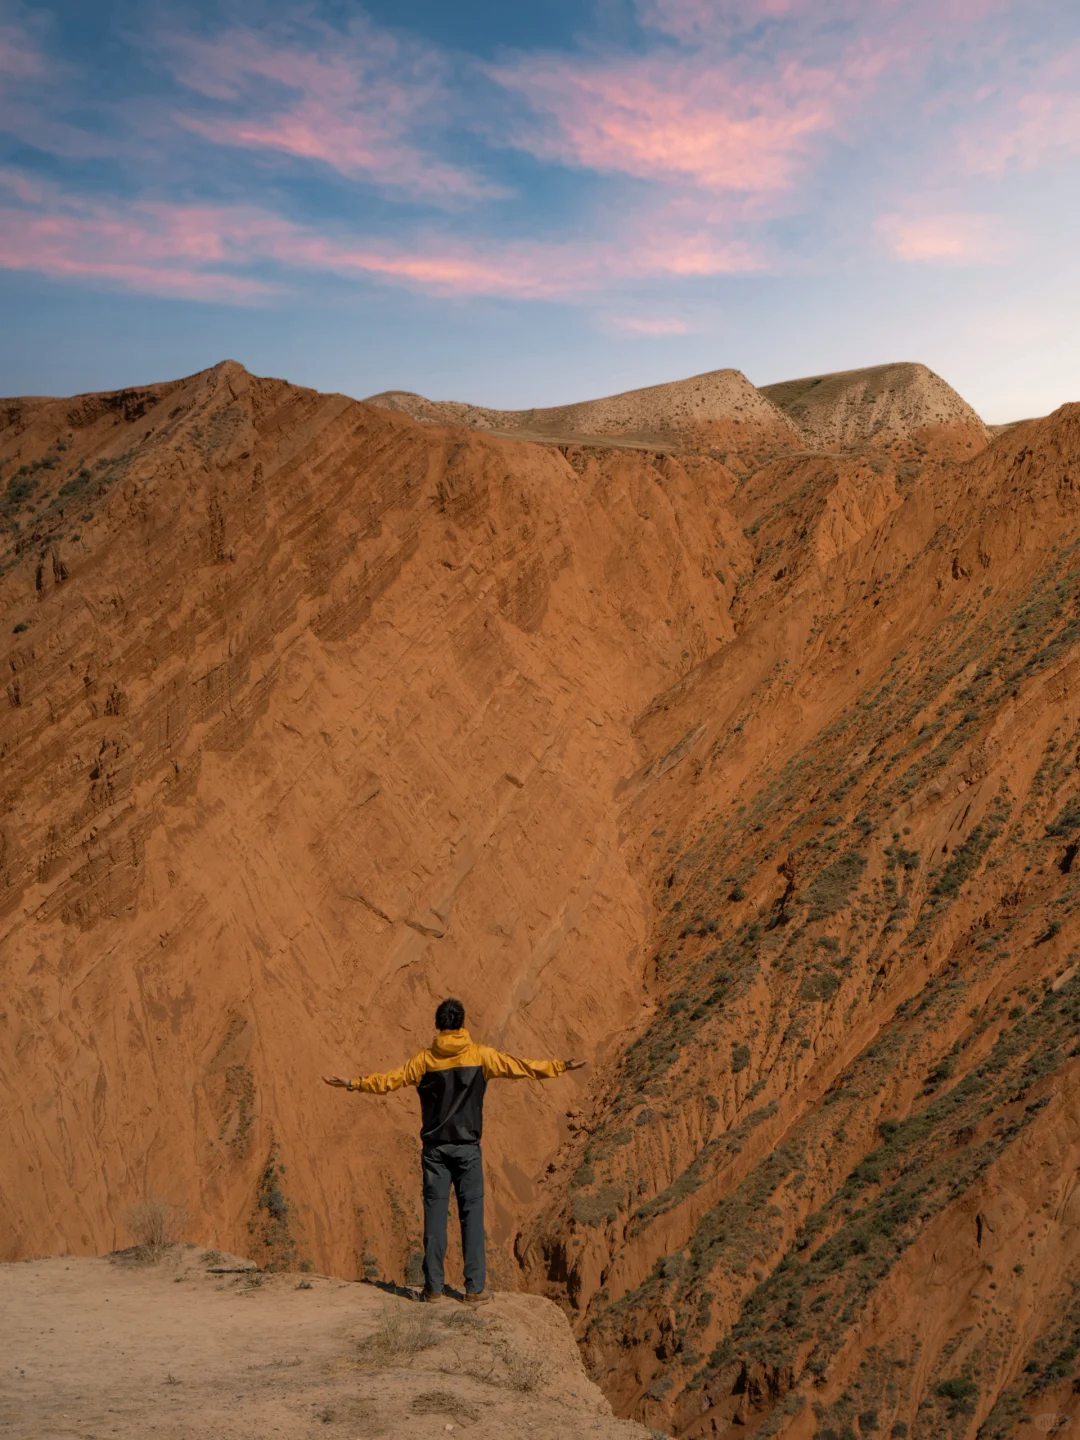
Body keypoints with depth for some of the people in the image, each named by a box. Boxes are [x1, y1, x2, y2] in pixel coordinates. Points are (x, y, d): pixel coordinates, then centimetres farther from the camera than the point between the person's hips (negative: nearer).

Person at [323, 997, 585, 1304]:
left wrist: (352, 1084, 10)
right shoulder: (480, 1055, -4)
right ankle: (475, 1287, 3)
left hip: (434, 1148, 1)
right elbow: (519, 1067, -2)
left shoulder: (424, 1059, -2)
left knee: (435, 1213, 5)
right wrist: (561, 1066, 6)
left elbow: (389, 1081, -1)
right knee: (472, 1213, 3)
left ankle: (433, 1287, 8)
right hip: (467, 1147, -1)